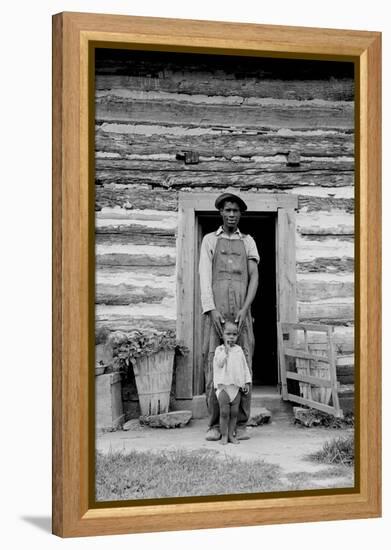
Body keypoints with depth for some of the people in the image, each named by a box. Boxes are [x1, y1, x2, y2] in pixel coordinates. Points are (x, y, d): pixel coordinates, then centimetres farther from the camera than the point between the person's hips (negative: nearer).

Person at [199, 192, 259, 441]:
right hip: (216, 312, -1)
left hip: (241, 312, 1)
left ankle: (241, 425, 3)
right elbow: (205, 278, -1)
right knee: (214, 367, -4)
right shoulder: (209, 241, 10)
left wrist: (245, 309, -14)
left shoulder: (248, 242, 13)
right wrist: (211, 310, -16)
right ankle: (215, 425, 1)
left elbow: (254, 278, 2)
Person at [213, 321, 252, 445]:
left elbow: (244, 367, 12)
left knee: (234, 412, 4)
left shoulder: (239, 350, 10)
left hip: (236, 385, 3)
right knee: (224, 411, -5)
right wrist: (226, 350, -13)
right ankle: (224, 435, 4)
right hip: (223, 385, -3)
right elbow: (219, 364, -14)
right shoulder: (219, 350, 1)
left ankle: (231, 434, 11)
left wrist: (247, 382, 7)